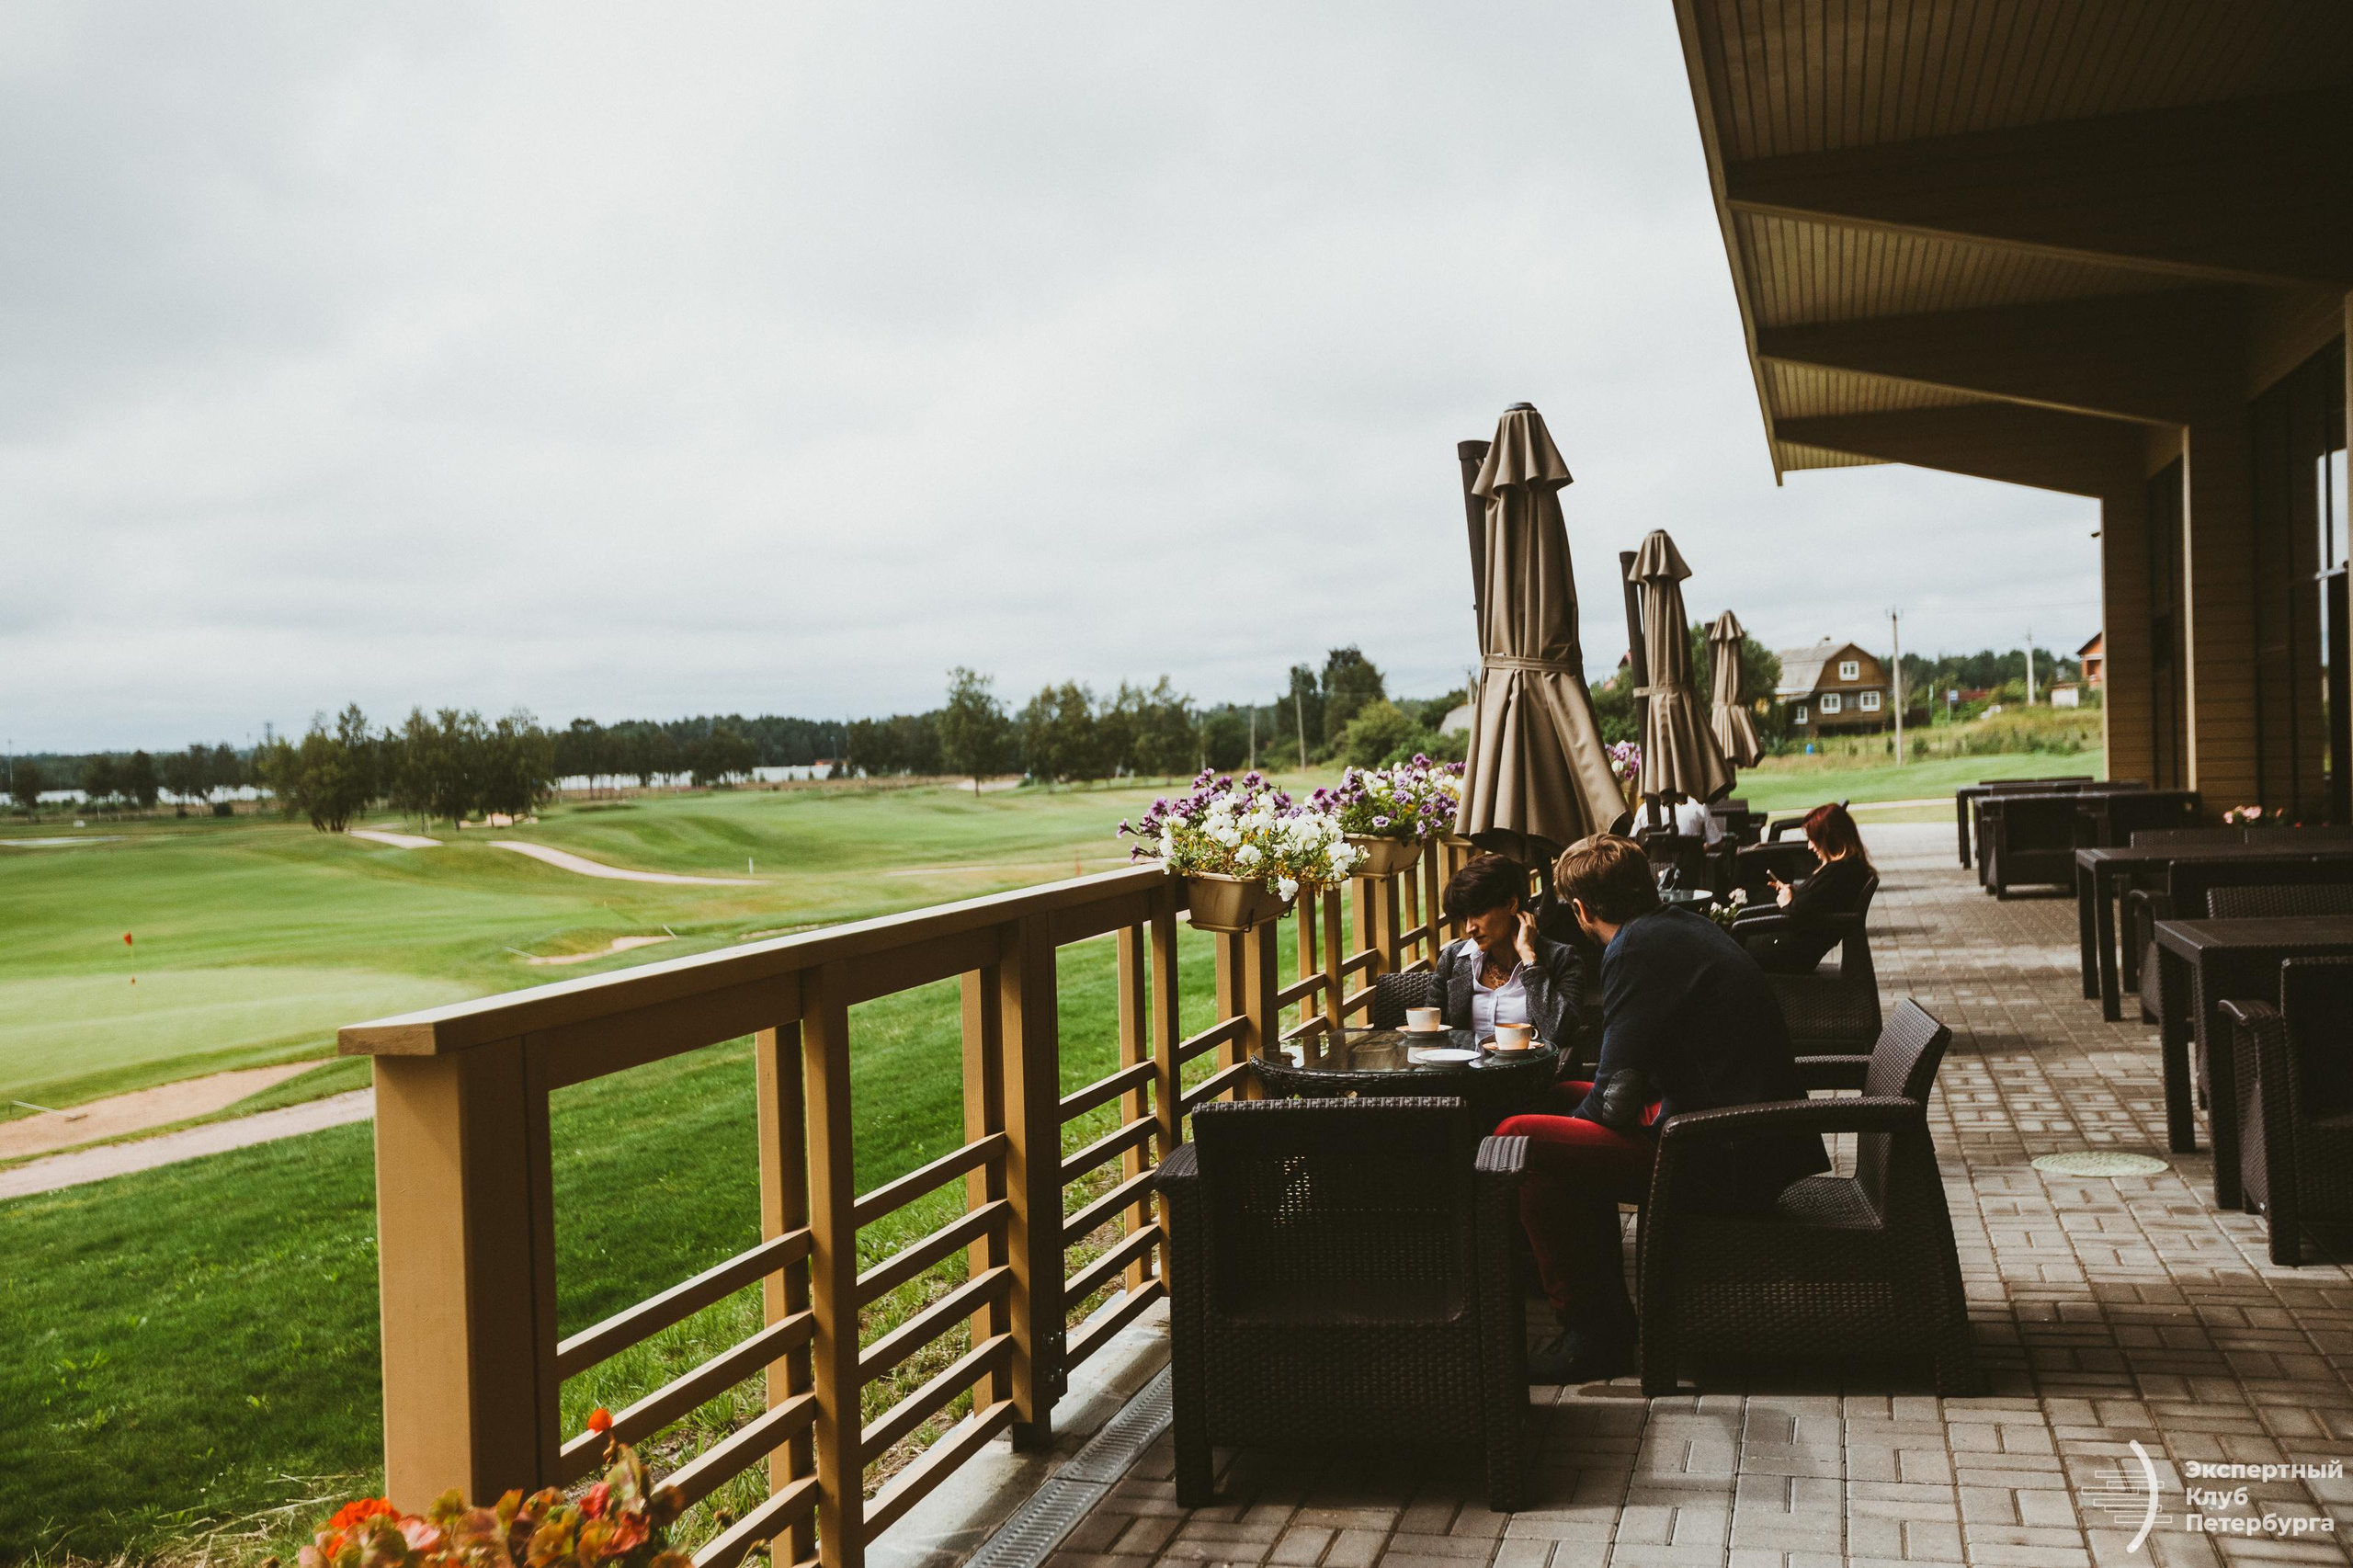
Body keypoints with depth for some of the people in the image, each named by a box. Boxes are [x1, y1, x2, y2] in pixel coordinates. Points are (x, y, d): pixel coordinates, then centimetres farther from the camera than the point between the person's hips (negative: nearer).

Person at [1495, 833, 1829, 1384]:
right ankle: (1607, 1310, 26)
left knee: (1521, 1139, -14)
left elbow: (1615, 1100, -17)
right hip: (1758, 1141, 10)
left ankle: (1593, 1332, -2)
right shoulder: (1688, 925, 14)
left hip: (1729, 1163, -10)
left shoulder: (1637, 949, -16)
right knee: (1562, 1099, 21)